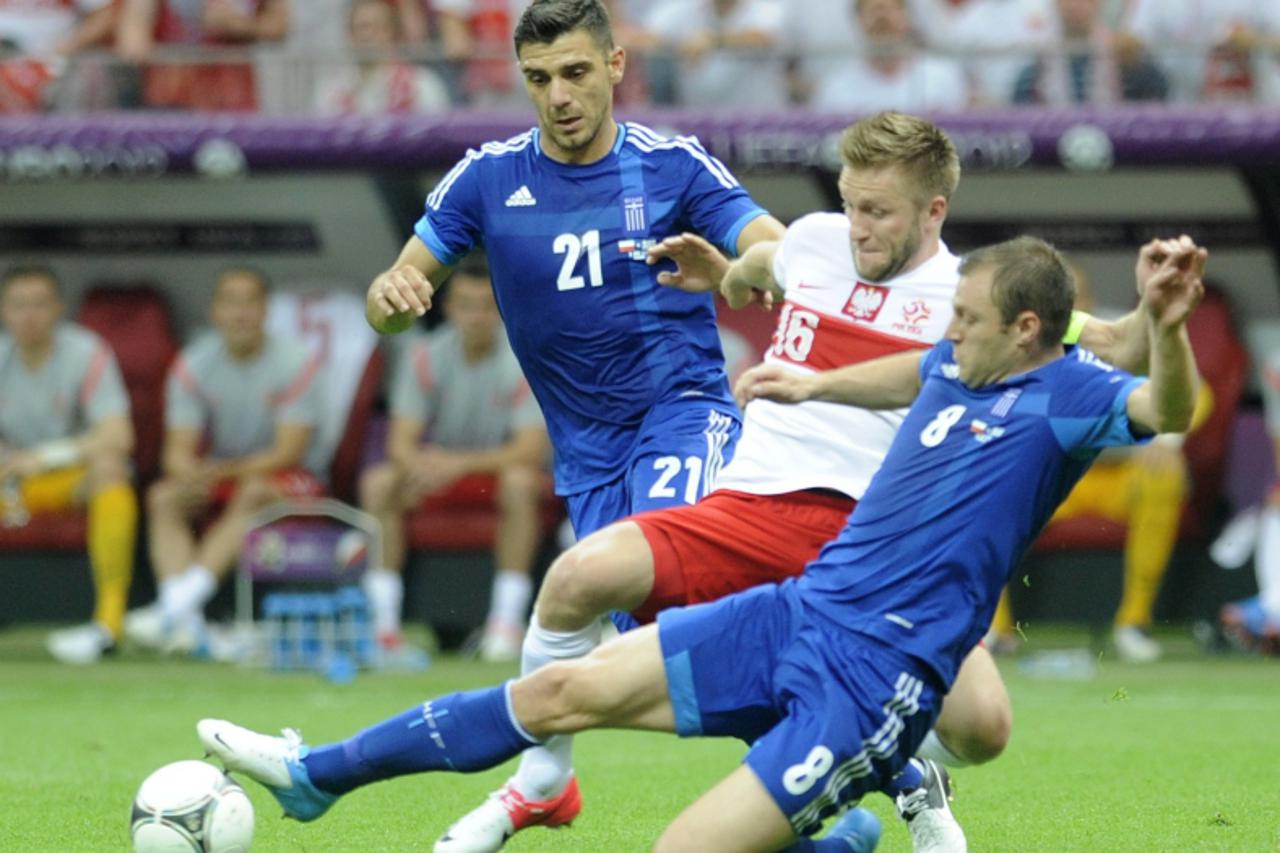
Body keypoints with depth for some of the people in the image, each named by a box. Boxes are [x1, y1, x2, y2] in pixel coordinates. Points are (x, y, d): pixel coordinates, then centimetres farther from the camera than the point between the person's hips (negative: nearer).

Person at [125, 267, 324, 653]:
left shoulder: (296, 362, -14)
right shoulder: (193, 365, -3)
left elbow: (289, 452, -18)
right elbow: (179, 451, -6)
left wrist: (225, 471, -33)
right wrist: (189, 475, -32)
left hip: (287, 478, -4)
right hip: (217, 478, 4)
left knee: (253, 493, -36)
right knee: (164, 498, -24)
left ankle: (185, 599, -48)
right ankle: (186, 621, -40)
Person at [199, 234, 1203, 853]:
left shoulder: (1064, 394, -13)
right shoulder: (958, 363, 9)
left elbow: (1164, 410, -34)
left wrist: (1166, 329, -54)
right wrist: (817, 385, 48)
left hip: (876, 680, -8)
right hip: (795, 613, 8)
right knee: (568, 689, 7)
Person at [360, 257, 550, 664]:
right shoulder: (425, 357, -8)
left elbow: (530, 450, -24)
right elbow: (401, 443, -12)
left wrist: (461, 463, -38)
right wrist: (419, 466, -38)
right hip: (440, 464, 3)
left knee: (520, 481, -37)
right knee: (379, 482, -24)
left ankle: (508, 621, -33)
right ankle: (384, 620, -23)